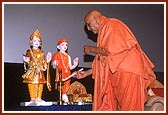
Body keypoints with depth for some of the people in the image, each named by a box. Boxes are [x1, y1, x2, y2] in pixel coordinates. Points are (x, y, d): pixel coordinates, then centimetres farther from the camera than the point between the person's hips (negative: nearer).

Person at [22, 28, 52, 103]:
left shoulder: (41, 53, 15)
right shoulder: (29, 52, 5)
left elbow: (43, 62, 16)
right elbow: (27, 62, -1)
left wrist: (47, 60, 1)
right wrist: (26, 61, -22)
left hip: (40, 72, 4)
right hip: (32, 72, -4)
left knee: (40, 85, 0)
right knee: (32, 85, -9)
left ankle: (38, 98, 4)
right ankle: (32, 99, -8)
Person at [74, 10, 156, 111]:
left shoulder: (111, 25, -5)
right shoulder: (105, 30, 24)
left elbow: (113, 50, -18)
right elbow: (104, 62, 26)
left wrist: (92, 49, -4)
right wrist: (87, 73, 24)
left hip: (127, 73, -10)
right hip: (118, 76, 10)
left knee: (126, 108, -9)